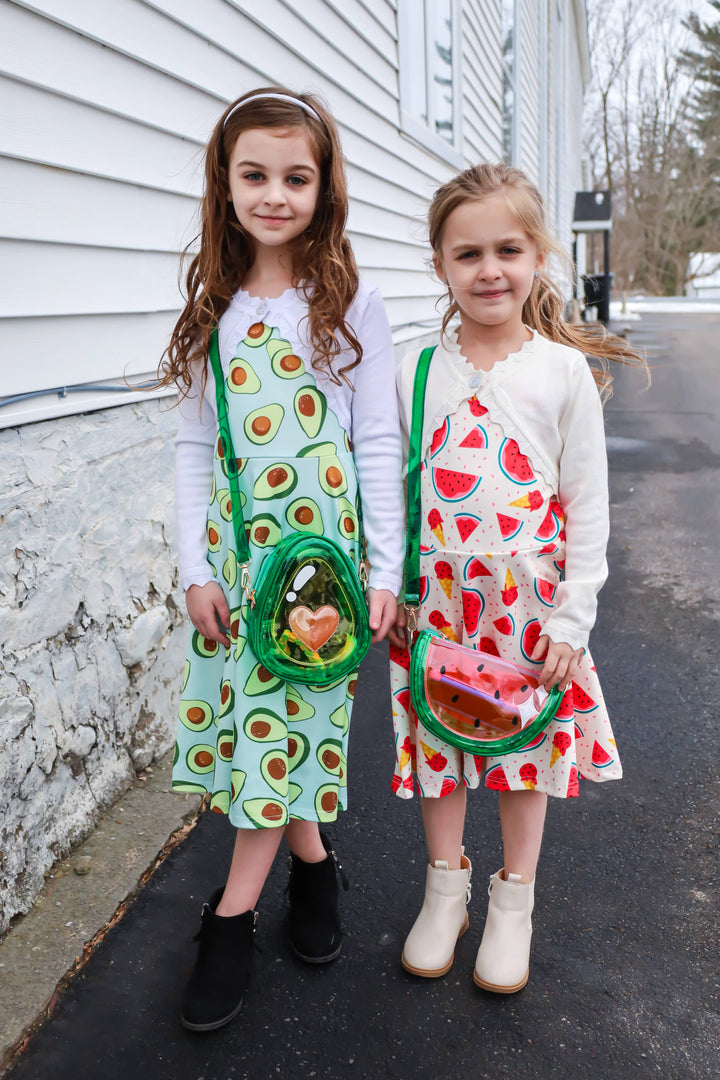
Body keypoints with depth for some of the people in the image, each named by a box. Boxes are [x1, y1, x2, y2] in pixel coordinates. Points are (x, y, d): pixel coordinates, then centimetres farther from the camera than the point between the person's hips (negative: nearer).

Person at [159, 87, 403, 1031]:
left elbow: (378, 444, -4)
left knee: (285, 713, 1)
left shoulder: (350, 306, -3)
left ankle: (232, 915, 17)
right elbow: (196, 448, 6)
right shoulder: (213, 313, 7)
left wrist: (385, 570, -6)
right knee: (254, 708, 8)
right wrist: (195, 567, 0)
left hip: (322, 542, -3)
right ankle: (312, 859, 31)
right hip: (232, 546, 4)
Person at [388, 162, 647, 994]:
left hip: (529, 603, -1)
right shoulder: (414, 371, 0)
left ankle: (514, 900, 35)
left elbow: (587, 507, -4)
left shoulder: (565, 371, -5)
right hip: (435, 604, 2)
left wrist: (572, 620, -7)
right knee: (436, 740, 13)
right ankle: (445, 887, 37)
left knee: (528, 748, 12)